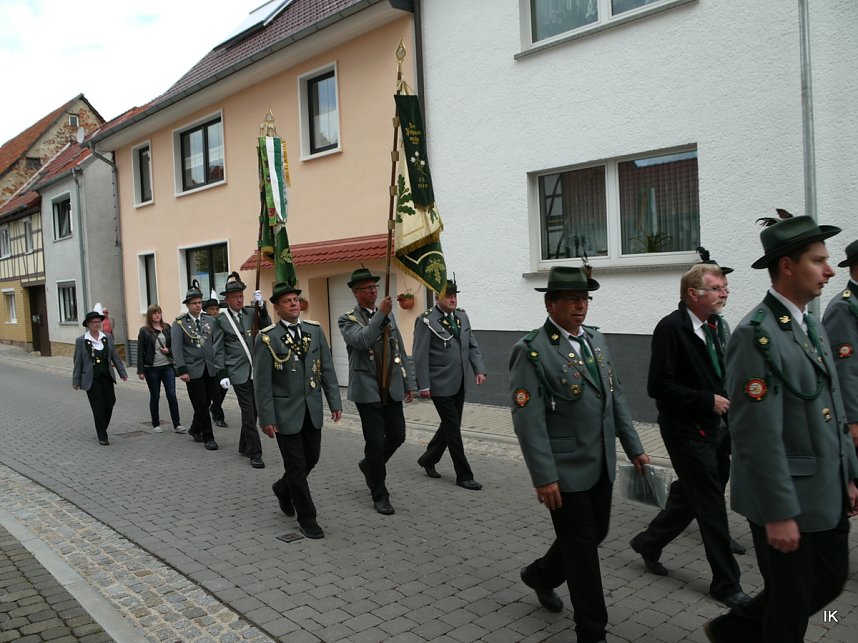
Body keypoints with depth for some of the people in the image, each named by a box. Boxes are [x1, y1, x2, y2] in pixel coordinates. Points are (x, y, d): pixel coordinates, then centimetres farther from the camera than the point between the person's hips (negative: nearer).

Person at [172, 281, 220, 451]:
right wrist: (182, 370, -13)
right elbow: (177, 348, -6)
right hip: (193, 370, -4)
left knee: (205, 402, 11)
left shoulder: (210, 320, 8)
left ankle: (195, 429, 33)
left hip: (210, 368, 4)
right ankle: (208, 437, 8)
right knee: (201, 404, -1)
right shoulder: (179, 323, -2)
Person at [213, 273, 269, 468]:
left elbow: (267, 326, -5)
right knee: (248, 413, -6)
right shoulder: (221, 320, -2)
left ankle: (244, 447, 30)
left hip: (256, 371, 4)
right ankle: (255, 453, 0)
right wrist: (222, 374, -7)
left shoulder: (251, 312, 6)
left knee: (252, 412, 13)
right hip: (238, 373, -4)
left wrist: (261, 307, -17)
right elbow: (219, 350, -1)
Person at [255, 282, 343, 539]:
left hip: (312, 410, 5)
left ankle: (283, 489, 44)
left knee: (311, 459, 15)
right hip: (286, 412, -5)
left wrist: (335, 402, 1)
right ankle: (307, 519, 19)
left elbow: (327, 369, 5)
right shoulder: (267, 338, -10)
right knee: (297, 466, 4)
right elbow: (262, 382, -10)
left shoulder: (315, 330, 3)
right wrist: (266, 418, -12)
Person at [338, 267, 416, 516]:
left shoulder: (389, 316, 12)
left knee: (397, 435, 8)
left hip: (392, 388, 5)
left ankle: (370, 465, 37)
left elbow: (401, 352, 14)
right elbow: (362, 340, -25)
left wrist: (409, 383, 11)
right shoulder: (347, 320, -4)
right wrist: (380, 314, -29)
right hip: (368, 390, -5)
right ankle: (380, 495, 13)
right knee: (376, 441, -3)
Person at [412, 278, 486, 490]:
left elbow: (472, 346, 13)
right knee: (453, 430, -1)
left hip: (459, 384, 7)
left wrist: (479, 369, 0)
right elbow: (420, 355, -13)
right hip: (441, 385, -7)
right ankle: (464, 476, 9)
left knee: (450, 426, 16)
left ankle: (428, 460, 36)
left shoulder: (462, 317, 9)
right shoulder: (427, 321, -11)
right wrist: (423, 385, -16)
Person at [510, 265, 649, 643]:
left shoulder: (595, 340, 7)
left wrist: (634, 448, 10)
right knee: (582, 548, 4)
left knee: (595, 533, 19)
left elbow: (616, 397, 12)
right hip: (566, 470, -7)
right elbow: (529, 420, -19)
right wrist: (544, 478, -20)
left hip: (602, 466, 7)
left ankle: (541, 574, 45)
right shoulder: (532, 351, -16)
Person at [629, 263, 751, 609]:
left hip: (715, 427, 8)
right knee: (711, 506, 2)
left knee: (688, 495, 19)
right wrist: (708, 400, -20)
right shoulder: (671, 328, -18)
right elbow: (659, 387, -21)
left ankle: (649, 543, 39)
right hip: (688, 431, -8)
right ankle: (726, 583, 18)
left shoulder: (717, 325, 6)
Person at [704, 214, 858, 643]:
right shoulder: (756, 335, -21)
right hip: (786, 500, -9)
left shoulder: (813, 328, 9)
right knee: (791, 603, 9)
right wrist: (778, 514, -21)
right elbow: (757, 436, -24)